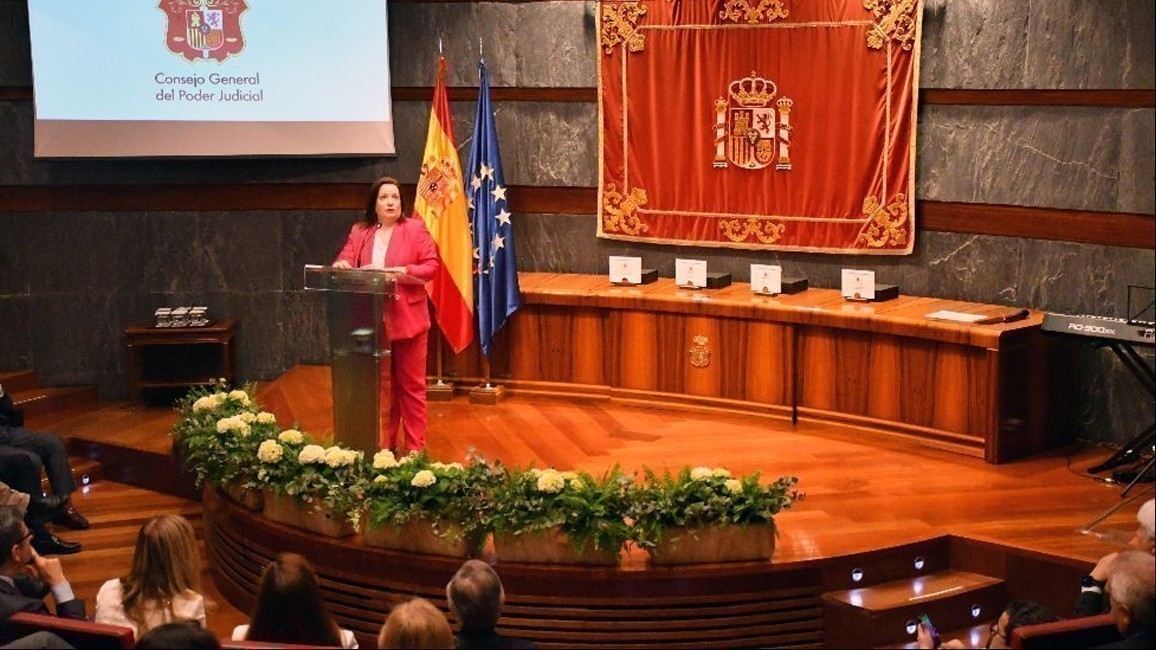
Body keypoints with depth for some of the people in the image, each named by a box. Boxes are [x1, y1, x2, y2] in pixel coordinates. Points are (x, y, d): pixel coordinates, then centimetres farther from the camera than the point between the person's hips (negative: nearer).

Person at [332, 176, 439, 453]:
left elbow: (430, 267, -7)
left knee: (411, 385, 3)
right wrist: (342, 264, -23)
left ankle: (415, 448, 8)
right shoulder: (359, 232, 10)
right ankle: (385, 443, 20)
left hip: (407, 319, -3)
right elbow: (346, 259, 1)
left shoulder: (415, 229, -1)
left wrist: (400, 271, -21)